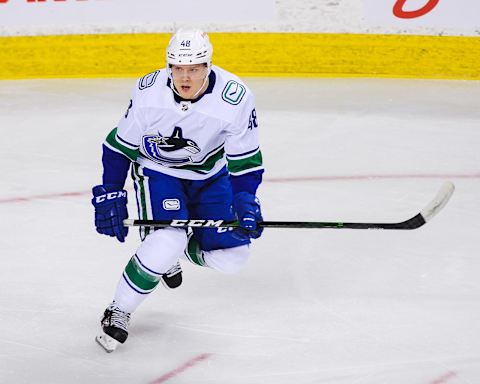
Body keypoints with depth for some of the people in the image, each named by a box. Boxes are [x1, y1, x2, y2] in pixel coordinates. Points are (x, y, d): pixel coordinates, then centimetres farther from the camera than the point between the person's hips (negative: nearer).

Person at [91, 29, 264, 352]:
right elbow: (120, 146, -10)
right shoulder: (149, 92, -25)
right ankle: (118, 313, -8)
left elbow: (246, 160, -15)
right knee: (168, 239, -27)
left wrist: (245, 202, -26)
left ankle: (172, 253, 24)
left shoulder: (236, 97, -27)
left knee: (231, 256, -6)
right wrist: (109, 195, -11)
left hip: (210, 174, 2)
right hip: (157, 170, -2)